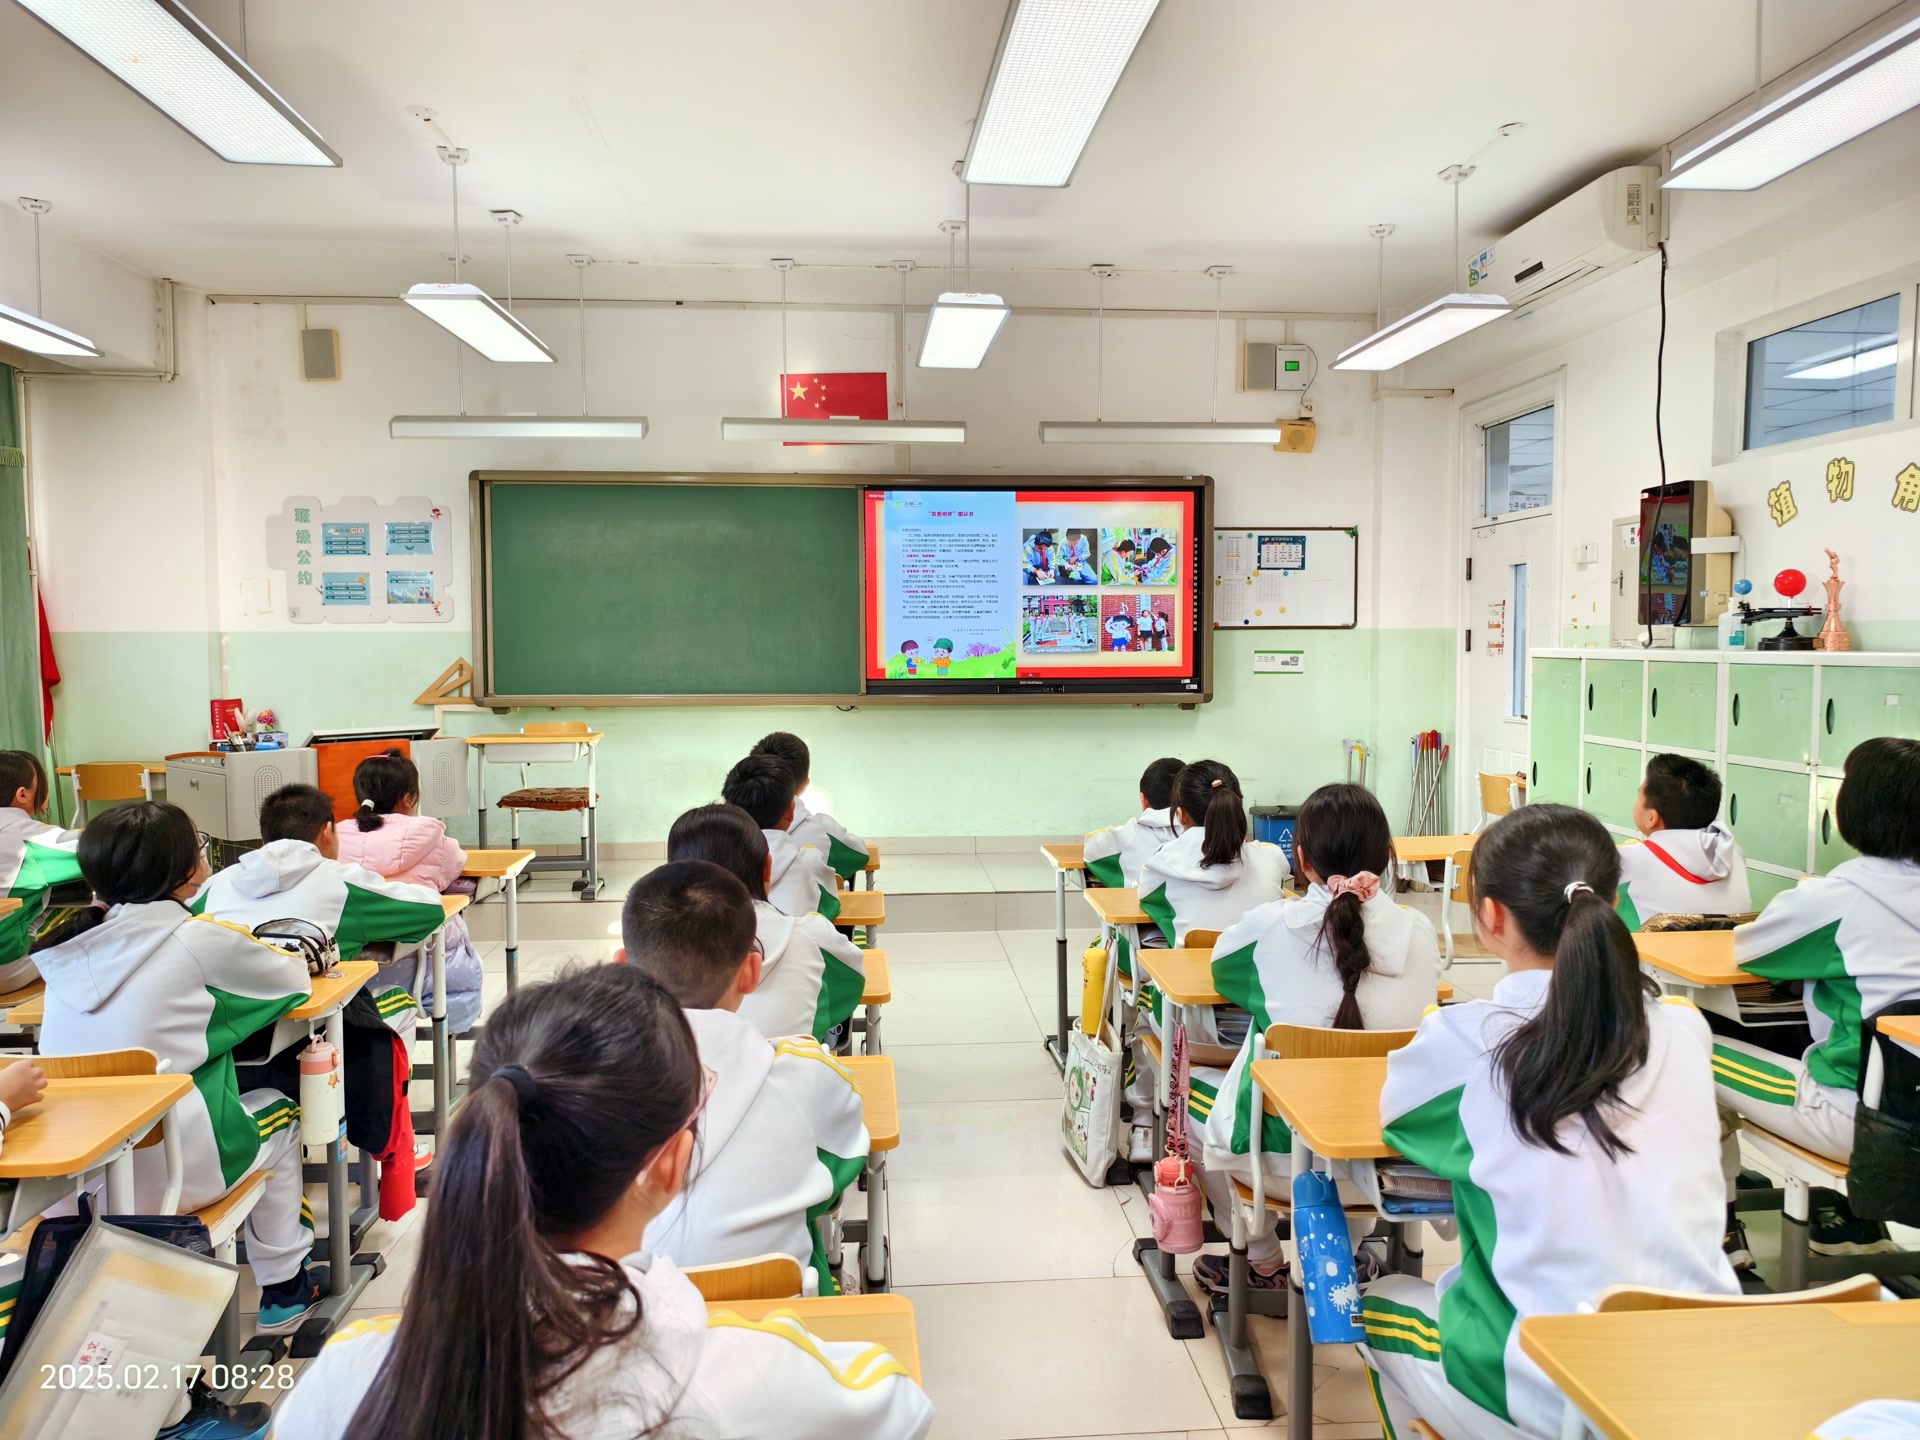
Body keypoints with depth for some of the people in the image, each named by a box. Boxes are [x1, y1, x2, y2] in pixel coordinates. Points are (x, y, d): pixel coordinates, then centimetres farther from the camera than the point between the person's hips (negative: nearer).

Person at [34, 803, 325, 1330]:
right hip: (168, 1173, -5)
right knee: (278, 1115, 23)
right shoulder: (201, 940, -12)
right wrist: (249, 950, 22)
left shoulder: (66, 946, 2)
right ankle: (282, 1286, 29)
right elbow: (294, 978, 3)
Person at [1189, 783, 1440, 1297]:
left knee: (1195, 1086, 26)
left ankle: (1263, 1263, 32)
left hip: (1282, 1156, -3)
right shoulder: (1418, 931, -8)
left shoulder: (1270, 926, -14)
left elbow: (1221, 964, 9)